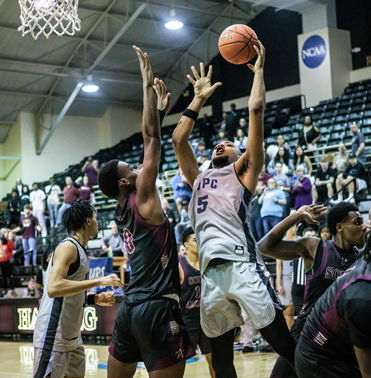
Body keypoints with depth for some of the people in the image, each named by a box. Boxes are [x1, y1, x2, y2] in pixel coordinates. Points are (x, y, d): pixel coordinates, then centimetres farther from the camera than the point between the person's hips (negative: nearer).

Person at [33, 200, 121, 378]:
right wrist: (98, 281, -26)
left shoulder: (79, 251, 16)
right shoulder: (68, 247, -14)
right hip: (53, 337, -10)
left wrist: (95, 299, 7)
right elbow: (53, 288, -28)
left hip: (72, 337, 10)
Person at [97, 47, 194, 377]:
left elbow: (151, 142, 22)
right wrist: (148, 85, -2)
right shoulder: (142, 198, -5)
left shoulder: (123, 211, 15)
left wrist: (159, 105, 27)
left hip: (130, 308, 9)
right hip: (157, 308, -9)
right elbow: (152, 138, -7)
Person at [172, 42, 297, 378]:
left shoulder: (242, 172, 16)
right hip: (211, 272, 5)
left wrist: (258, 70, 22)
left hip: (241, 265, -5)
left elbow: (256, 110, 11)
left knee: (284, 345, -8)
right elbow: (179, 138, 26)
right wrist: (200, 99, 34)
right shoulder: (199, 179, 28)